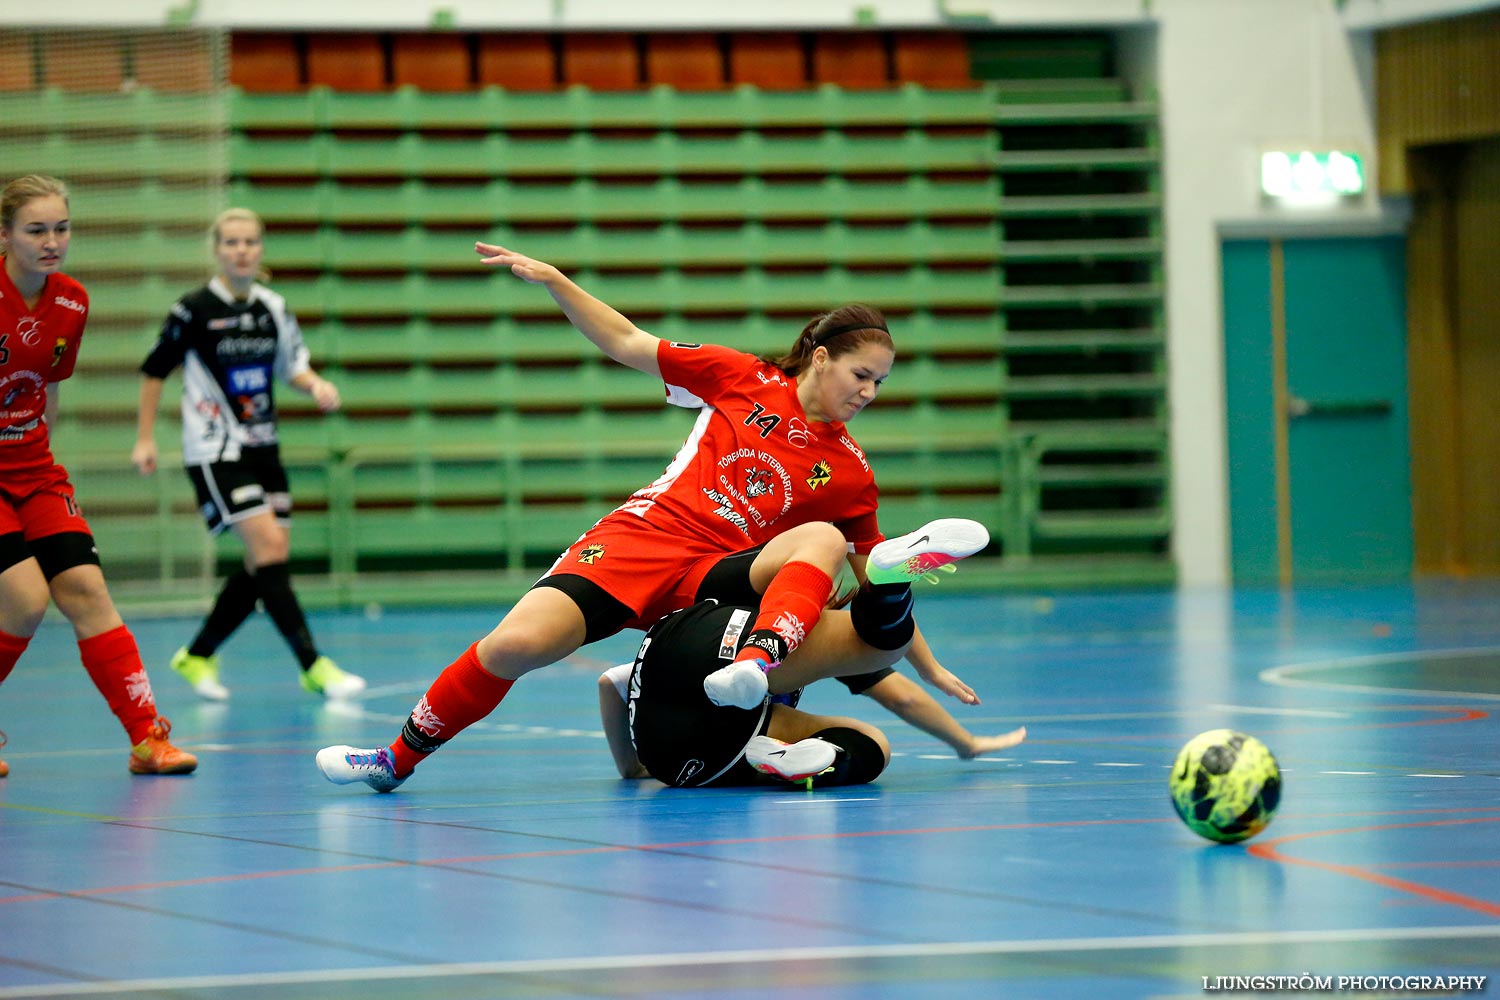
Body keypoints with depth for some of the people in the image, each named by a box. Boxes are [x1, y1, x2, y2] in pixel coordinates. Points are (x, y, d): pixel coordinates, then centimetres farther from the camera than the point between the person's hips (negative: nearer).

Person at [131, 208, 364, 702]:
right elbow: (154, 371, -1)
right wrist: (145, 439, -2)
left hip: (262, 447, 7)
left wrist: (317, 385, -5)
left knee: (266, 564, 6)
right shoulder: (194, 309, -10)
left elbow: (291, 364, 16)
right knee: (269, 547, -17)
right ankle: (314, 667, -18)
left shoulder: (273, 308, 4)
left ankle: (196, 657, 22)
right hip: (215, 451, -7)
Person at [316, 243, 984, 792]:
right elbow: (627, 344, 8)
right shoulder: (745, 380, 4)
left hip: (715, 576, 1)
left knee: (822, 539, -28)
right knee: (515, 644, -23)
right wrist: (553, 281, -2)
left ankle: (755, 667, -53)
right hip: (641, 538, -1)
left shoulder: (849, 475, 9)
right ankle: (398, 760, -3)